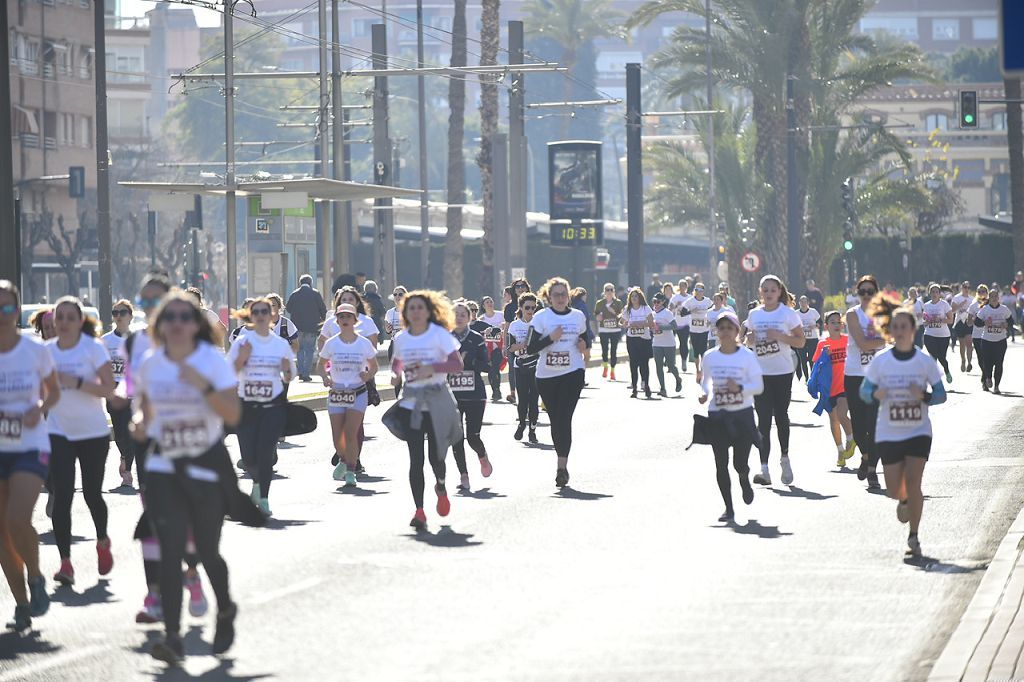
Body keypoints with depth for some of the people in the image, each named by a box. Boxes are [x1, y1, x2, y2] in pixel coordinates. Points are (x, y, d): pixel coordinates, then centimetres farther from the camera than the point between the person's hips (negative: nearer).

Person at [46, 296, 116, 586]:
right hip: (59, 433, 2)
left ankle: (103, 542, 35)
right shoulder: (47, 351, 3)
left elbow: (108, 389, -16)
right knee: (61, 497, -10)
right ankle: (65, 562, -10)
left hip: (93, 432, -2)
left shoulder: (93, 348, -9)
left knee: (92, 495, 5)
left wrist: (76, 382, -26)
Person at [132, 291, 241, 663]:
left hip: (207, 465, -2)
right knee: (170, 550, -11)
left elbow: (233, 414, -16)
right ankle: (172, 635, -15)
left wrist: (204, 385, -29)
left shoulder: (213, 361, -9)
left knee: (207, 549, 6)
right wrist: (141, 421, -3)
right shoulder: (150, 364, 2)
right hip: (163, 467, 2)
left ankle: (225, 611, 36)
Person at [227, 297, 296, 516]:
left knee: (266, 452, -13)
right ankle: (258, 482, 33)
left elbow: (289, 378, 12)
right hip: (246, 405, 0)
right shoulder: (242, 342, 2)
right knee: (248, 456, 0)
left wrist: (287, 370, -10)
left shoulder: (281, 344, 6)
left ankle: (263, 498, -5)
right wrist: (242, 358, -17)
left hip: (273, 407, 0)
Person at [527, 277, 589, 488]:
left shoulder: (578, 317, 8)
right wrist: (550, 338, -20)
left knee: (564, 419, -13)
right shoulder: (541, 317, 0)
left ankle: (562, 465, -18)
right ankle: (562, 463, 22)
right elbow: (531, 348, -6)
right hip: (546, 375, 0)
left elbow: (584, 340, 21)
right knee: (555, 420, 7)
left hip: (572, 372, 0)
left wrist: (585, 348, -1)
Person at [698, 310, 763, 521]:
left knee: (740, 463, -4)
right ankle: (728, 507, 9)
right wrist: (704, 393, -3)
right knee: (721, 464, -1)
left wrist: (740, 388, -22)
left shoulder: (746, 356, -5)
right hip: (717, 416, 2)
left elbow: (759, 385, -5)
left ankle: (745, 481, 33)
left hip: (742, 414, -2)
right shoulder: (710, 357, 3)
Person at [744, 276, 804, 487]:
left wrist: (780, 336, -17)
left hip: (782, 372, -2)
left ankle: (785, 458, 23)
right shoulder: (754, 315, 9)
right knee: (763, 420, -4)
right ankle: (764, 468, -8)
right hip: (760, 372, 2)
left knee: (781, 416, 1)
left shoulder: (788, 313, -1)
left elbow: (801, 341, -2)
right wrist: (749, 338, -3)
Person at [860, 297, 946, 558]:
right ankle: (904, 500, 41)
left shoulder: (925, 362, -6)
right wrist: (875, 394, -21)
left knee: (913, 483, -12)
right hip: (888, 434, 1)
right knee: (894, 490, 3)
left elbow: (941, 395, 1)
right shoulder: (880, 361, -5)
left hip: (919, 432, -1)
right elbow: (864, 391, 2)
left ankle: (914, 537, -1)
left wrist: (924, 396, -20)